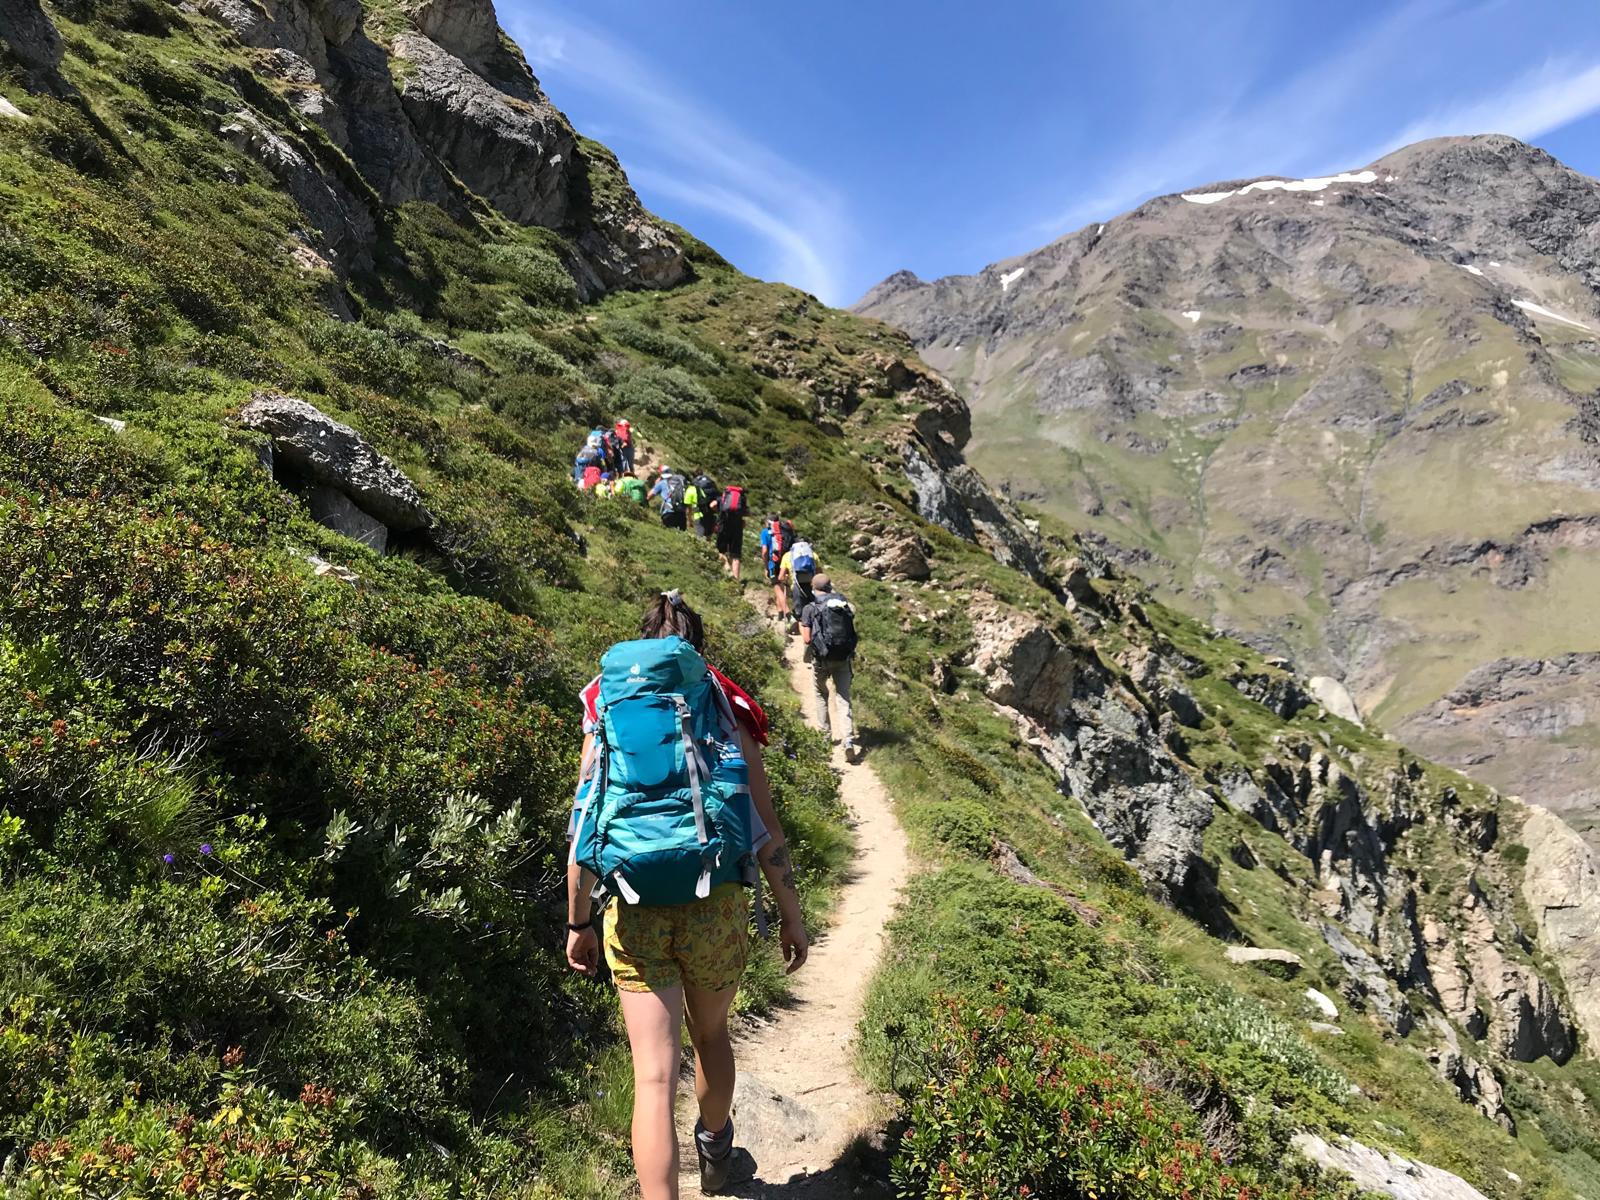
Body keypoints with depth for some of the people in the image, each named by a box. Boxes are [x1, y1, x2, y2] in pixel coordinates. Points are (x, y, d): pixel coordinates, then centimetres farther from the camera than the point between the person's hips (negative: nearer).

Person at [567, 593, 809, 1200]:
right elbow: (766, 831, 0)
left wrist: (578, 924, 12)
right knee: (711, 1034, 27)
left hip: (634, 914, -1)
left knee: (655, 1077, 3)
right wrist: (792, 917, 8)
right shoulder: (726, 713, 2)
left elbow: (584, 828, 3)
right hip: (715, 906, 1)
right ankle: (715, 1150, 52)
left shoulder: (606, 718, 5)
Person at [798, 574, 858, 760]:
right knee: (843, 699, 3)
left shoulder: (810, 609, -6)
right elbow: (852, 632, 6)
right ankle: (849, 739, -12)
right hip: (843, 658, 2)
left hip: (822, 659, -2)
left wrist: (801, 626, 11)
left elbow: (807, 639, -7)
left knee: (821, 695, 22)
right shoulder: (845, 605, 5)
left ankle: (826, 733, 25)